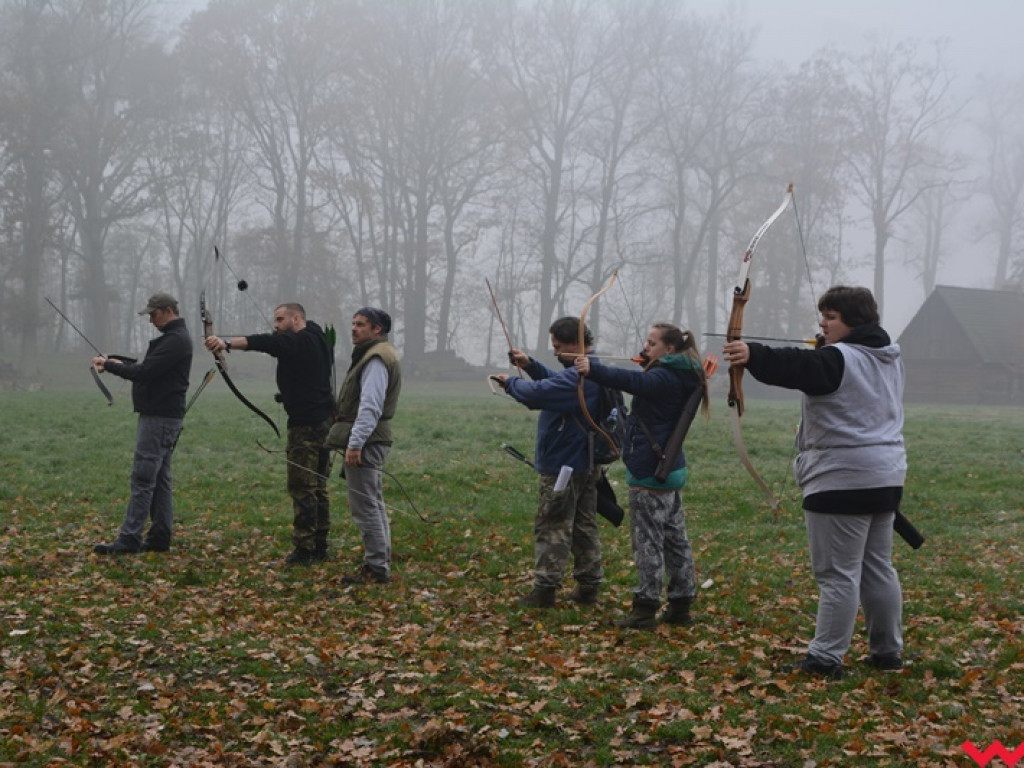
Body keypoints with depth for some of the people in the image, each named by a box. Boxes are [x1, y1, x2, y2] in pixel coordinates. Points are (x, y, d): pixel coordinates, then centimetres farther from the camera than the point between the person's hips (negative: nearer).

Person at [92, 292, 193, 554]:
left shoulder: (175, 341, -16)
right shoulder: (175, 337, 18)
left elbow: (144, 373, -22)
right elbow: (150, 369, 22)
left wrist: (109, 365, -11)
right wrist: (119, 363, 9)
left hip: (160, 417, -11)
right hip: (163, 416, 11)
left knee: (143, 478, -10)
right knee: (160, 478, 11)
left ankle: (129, 539, -11)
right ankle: (160, 536, 14)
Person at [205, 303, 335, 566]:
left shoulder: (299, 342, -13)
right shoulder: (319, 340, 17)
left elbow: (262, 342, -27)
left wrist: (227, 343, -38)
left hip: (306, 423, -10)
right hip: (325, 420, 10)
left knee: (302, 487, -8)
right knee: (317, 486, 14)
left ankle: (304, 549, -8)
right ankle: (320, 547, 18)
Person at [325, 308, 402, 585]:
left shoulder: (376, 359, -15)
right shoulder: (377, 355, 19)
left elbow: (370, 406, -24)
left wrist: (355, 443, -27)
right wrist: (355, 441, 21)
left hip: (364, 443, -11)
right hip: (371, 442, 11)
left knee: (365, 506, -9)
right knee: (374, 505, 16)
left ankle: (376, 567, -7)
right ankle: (379, 564, 23)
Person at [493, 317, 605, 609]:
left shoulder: (578, 377, -25)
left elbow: (537, 394, -30)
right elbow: (556, 382, 21)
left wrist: (511, 382, -10)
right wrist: (530, 365, 7)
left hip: (564, 466, -10)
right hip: (586, 464, 10)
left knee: (552, 528, -3)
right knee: (584, 526, 14)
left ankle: (545, 588, 0)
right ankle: (589, 587, 19)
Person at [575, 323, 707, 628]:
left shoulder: (664, 379, -16)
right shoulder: (680, 378, 12)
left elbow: (631, 380, -34)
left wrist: (593, 369, -44)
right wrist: (650, 362, 13)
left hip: (649, 472, -10)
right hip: (671, 469, 10)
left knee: (648, 540, -6)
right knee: (675, 538, 14)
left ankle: (645, 608, -3)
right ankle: (681, 604, 21)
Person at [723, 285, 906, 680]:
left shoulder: (838, 359, -15)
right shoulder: (889, 359, 13)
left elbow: (793, 366, -33)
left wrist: (754, 355, -45)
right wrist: (831, 345, 38)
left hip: (842, 482, -9)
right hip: (886, 480, 9)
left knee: (838, 573, -7)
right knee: (878, 567, 17)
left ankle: (825, 658, -4)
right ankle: (887, 650, 23)